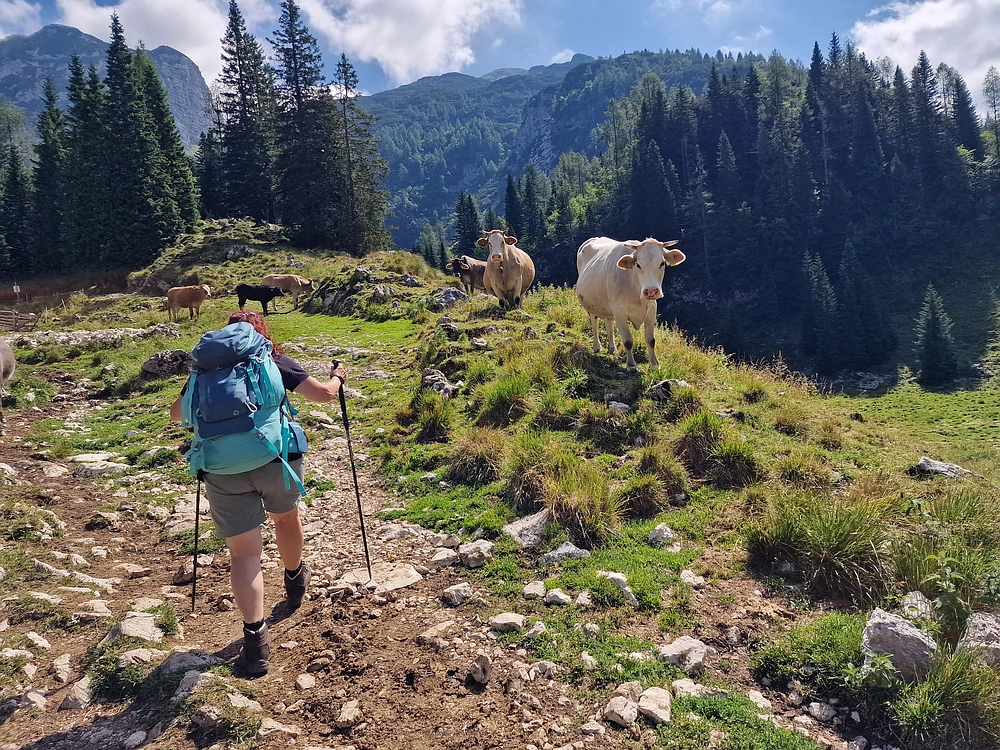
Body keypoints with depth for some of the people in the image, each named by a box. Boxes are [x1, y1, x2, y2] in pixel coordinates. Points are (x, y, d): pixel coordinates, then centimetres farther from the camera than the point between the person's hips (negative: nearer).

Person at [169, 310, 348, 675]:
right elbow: (323, 394, 5)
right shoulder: (275, 361, 9)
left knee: (243, 553, 6)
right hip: (278, 458, 0)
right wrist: (337, 377, 26)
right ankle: (295, 581, 51)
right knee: (286, 517, 29)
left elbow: (177, 414, 22)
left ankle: (255, 636, -4)